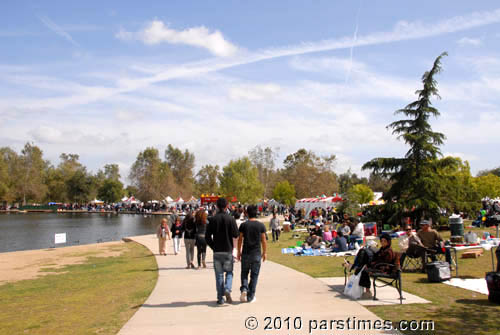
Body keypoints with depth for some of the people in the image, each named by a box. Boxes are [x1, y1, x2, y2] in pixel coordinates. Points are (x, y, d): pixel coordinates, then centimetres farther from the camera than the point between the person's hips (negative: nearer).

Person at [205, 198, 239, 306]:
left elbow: (207, 237, -2)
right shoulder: (231, 219, -6)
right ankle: (227, 290, -12)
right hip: (228, 251, -1)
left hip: (217, 251, 1)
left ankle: (220, 299, 9)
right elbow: (236, 234, -9)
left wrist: (213, 247, 10)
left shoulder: (212, 219, -1)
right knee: (229, 272, 13)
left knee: (219, 275, 8)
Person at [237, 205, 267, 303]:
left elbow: (240, 240, 0)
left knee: (244, 273, 15)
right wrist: (264, 252, 10)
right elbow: (263, 240, 0)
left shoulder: (243, 225, -2)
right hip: (256, 254, 0)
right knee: (254, 275, 7)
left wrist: (239, 252, 10)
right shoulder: (261, 225, -2)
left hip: (245, 253, 0)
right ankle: (250, 296, 9)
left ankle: (244, 289, -7)